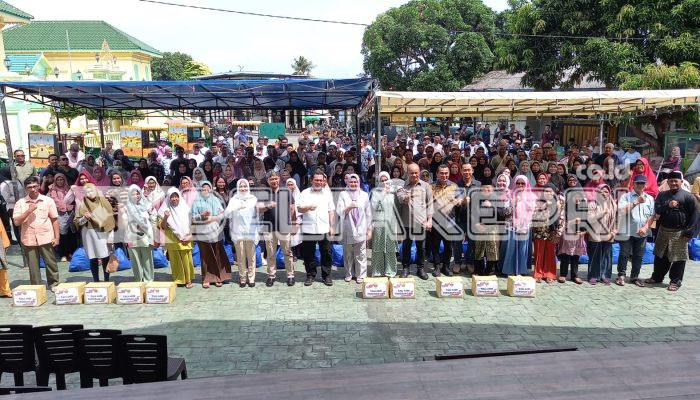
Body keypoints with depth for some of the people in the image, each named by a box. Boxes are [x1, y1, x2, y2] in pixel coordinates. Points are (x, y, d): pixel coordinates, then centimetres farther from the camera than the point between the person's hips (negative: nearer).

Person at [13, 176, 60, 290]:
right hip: (28, 240, 1)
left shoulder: (48, 200, 1)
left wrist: (57, 237, -1)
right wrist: (28, 211, -15)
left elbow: (54, 220, 3)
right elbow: (16, 222, -3)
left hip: (46, 238, -1)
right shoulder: (20, 203, 3)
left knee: (51, 263, 6)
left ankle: (54, 284, 19)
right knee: (33, 265, 8)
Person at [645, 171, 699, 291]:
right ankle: (657, 277, 26)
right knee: (660, 256, 13)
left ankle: (676, 281, 15)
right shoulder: (662, 195, 7)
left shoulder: (688, 196, -6)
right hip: (663, 231, 4)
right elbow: (657, 210, -2)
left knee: (678, 258, 3)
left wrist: (689, 233, -12)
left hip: (679, 233, -4)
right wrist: (668, 206, -19)